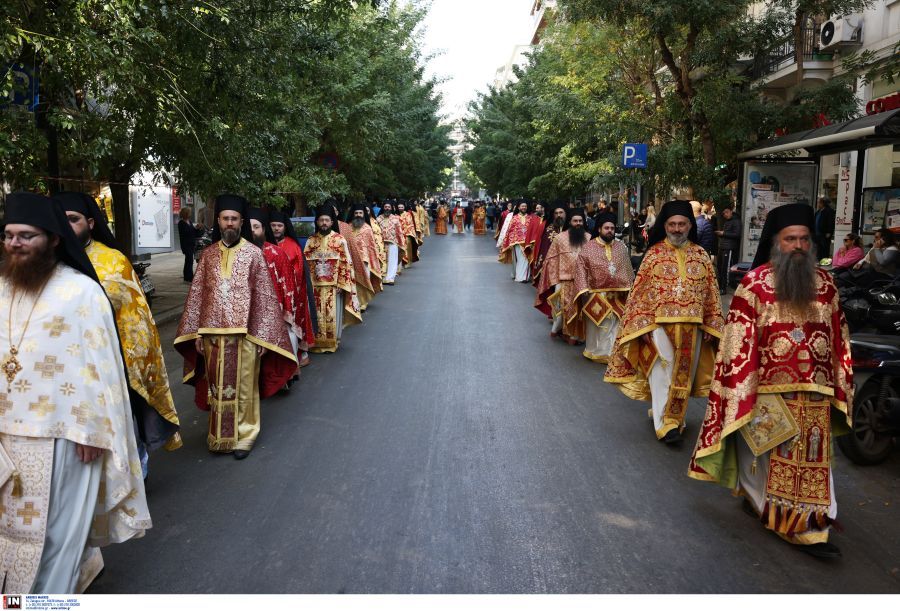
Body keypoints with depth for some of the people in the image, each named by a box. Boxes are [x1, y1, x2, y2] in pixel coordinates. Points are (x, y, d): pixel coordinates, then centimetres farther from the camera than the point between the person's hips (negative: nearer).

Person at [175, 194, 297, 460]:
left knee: (243, 386, 5)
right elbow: (197, 294, 9)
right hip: (213, 333, 3)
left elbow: (264, 297, -4)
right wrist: (196, 332, 3)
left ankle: (244, 436, 19)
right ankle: (219, 436, 25)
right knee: (217, 387, 11)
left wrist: (262, 336, -8)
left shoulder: (254, 253, -2)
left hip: (244, 333, -3)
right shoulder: (208, 254, 7)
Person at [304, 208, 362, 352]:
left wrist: (341, 285, -10)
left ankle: (333, 342, 17)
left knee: (333, 316, 4)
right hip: (316, 286, 2)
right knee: (317, 316, 6)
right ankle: (318, 343, 18)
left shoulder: (340, 240, -3)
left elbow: (345, 264, -4)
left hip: (333, 286, -2)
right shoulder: (311, 241, 5)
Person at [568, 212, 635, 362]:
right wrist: (583, 288, -18)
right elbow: (581, 267, -9)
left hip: (617, 295, 3)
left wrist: (630, 287, 10)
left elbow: (628, 269, 12)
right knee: (596, 326, 7)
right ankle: (596, 351, 20)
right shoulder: (589, 247, -5)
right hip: (596, 295, -3)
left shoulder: (622, 247, 6)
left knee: (615, 325, 8)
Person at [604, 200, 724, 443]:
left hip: (691, 326, 3)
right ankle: (665, 424, -10)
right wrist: (642, 324, -9)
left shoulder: (701, 255, 7)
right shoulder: (654, 253, 0)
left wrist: (711, 325, 3)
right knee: (662, 369, -15)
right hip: (660, 324, -3)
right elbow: (640, 291, -2)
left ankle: (674, 418, 28)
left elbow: (711, 293, 9)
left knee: (683, 376, 11)